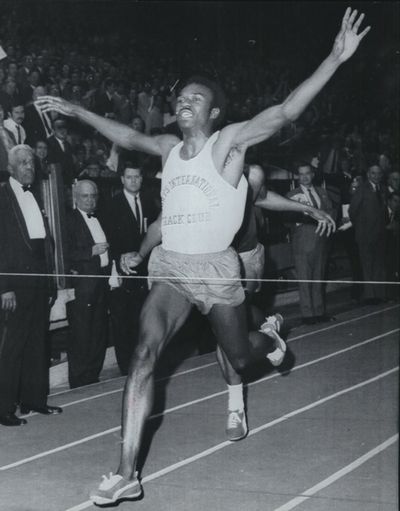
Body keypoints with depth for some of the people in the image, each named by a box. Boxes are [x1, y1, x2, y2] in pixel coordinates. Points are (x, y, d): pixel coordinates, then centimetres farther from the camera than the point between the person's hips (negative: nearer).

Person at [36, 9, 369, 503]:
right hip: (170, 268, 3)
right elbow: (126, 136, 26)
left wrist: (334, 58, -29)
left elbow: (285, 112, -18)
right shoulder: (170, 148, 9)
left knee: (239, 357, 12)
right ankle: (126, 475, -20)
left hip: (216, 269, -3)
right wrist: (74, 110, 29)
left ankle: (270, 337, 53)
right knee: (144, 353, -17)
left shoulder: (228, 141, -6)